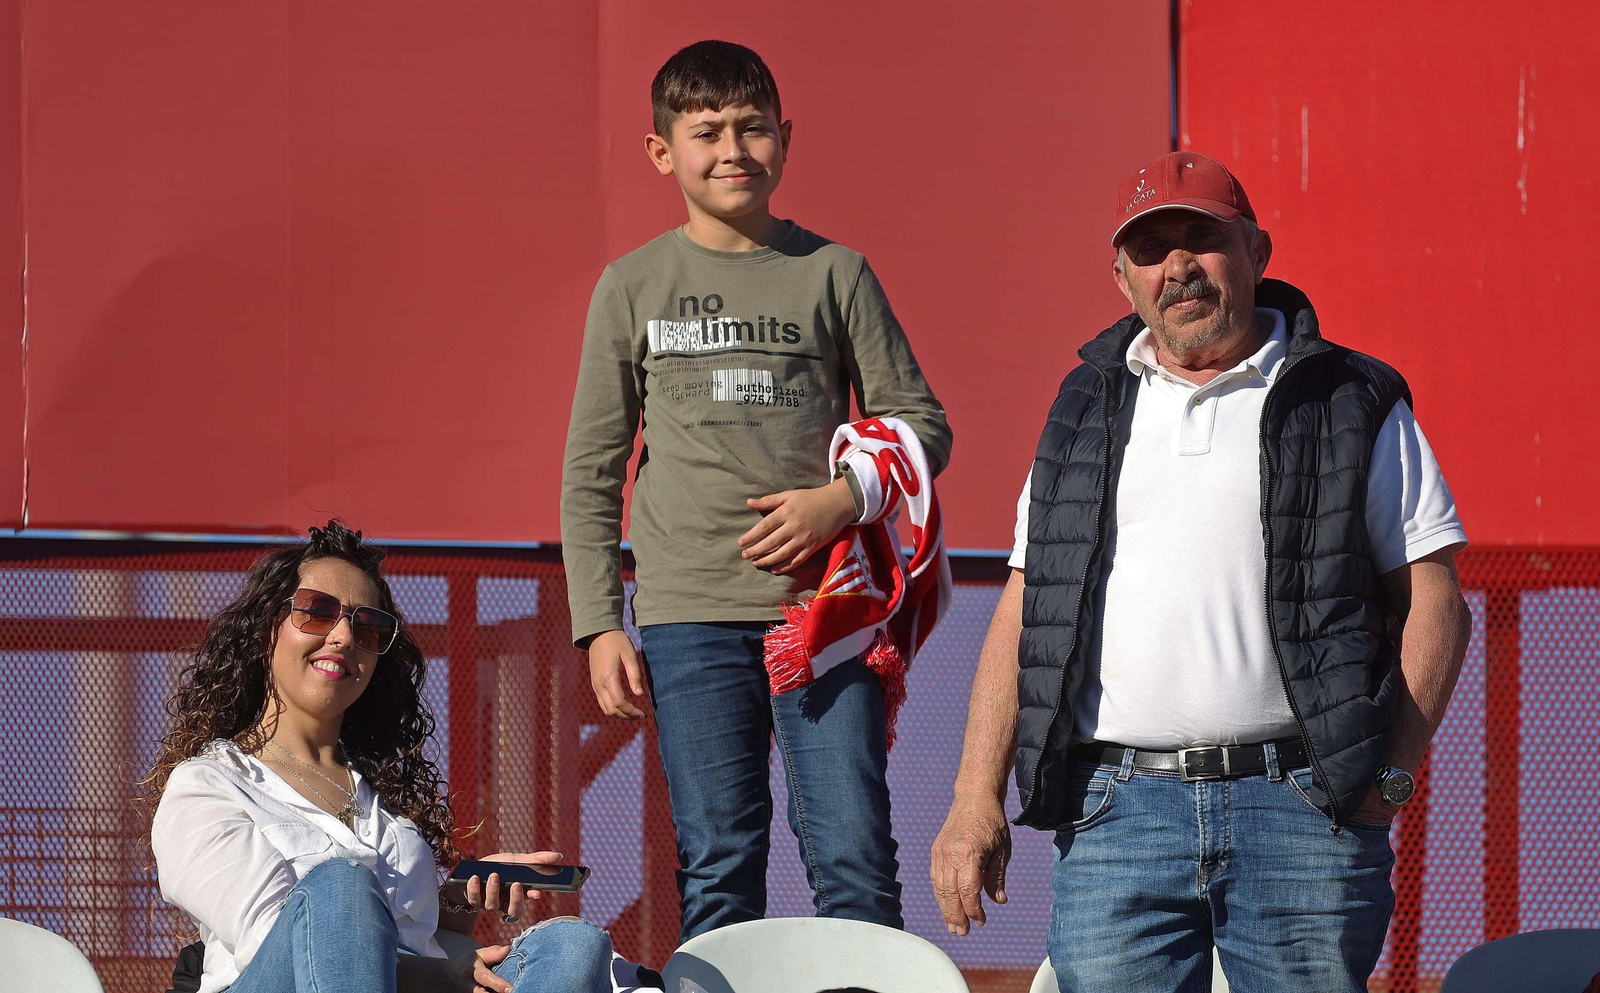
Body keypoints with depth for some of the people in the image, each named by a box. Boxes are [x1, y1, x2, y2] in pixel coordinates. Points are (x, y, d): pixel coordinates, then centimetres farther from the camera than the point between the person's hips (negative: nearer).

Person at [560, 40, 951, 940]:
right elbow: (592, 472, 11)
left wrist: (844, 499, -9)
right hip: (690, 613, 0)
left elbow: (921, 423, 10)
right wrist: (600, 627, 3)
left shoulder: (834, 274, 8)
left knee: (853, 855, -6)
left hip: (823, 603, 0)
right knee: (718, 861, -1)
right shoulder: (633, 287, 9)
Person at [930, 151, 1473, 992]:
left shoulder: (1351, 404, 8)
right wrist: (976, 799, 6)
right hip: (1117, 812, 2)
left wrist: (1391, 769, -7)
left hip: (1302, 809, -2)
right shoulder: (1089, 410, 17)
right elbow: (1024, 611, 15)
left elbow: (1432, 601, 5)